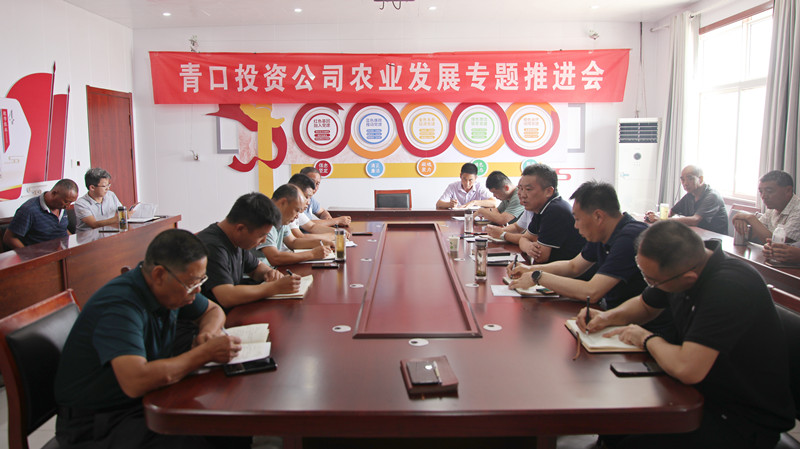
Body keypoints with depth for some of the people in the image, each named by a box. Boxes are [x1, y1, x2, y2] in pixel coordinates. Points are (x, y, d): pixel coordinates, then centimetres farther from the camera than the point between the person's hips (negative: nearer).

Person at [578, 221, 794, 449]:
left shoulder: (729, 286, -30)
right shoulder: (677, 265, -4)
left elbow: (687, 369, -38)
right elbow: (645, 305, 18)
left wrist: (647, 339, -17)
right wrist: (607, 316, -2)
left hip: (746, 421, -8)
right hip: (703, 390, 8)